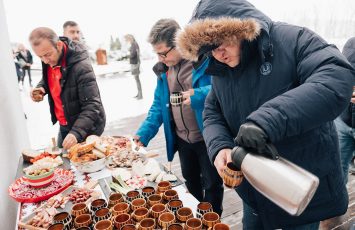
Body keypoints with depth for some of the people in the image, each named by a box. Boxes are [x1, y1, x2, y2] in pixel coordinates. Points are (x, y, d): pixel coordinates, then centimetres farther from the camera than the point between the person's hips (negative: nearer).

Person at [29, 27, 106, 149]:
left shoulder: (81, 67, -29)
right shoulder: (48, 60, -5)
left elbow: (92, 106, -30)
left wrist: (76, 132, -40)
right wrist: (40, 88, -5)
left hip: (87, 127, -7)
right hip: (64, 126, 8)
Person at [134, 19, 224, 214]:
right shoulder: (164, 68, 2)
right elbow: (159, 104, 6)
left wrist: (199, 95, -35)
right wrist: (143, 134, -3)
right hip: (182, 139, 7)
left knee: (212, 184, 14)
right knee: (191, 182, 25)